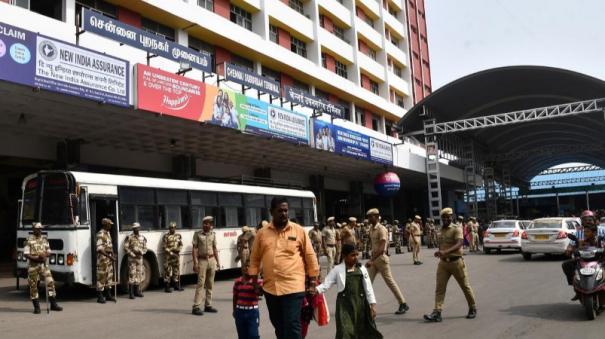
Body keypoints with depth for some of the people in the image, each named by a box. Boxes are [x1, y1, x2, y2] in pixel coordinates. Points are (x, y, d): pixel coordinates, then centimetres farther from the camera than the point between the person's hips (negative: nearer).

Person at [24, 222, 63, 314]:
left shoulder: (44, 239, 11)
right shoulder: (29, 240, -3)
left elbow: (49, 252, 12)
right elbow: (26, 254, -8)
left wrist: (45, 255, -10)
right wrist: (36, 258, -20)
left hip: (44, 264, 4)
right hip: (33, 266, -3)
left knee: (50, 282, -3)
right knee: (33, 286, 2)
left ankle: (53, 304, 5)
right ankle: (36, 307, 11)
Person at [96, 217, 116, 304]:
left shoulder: (108, 233, 14)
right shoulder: (100, 234, -15)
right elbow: (99, 249, -22)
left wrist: (112, 256, 9)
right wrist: (109, 256, -25)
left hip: (109, 257, 9)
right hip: (102, 258, -9)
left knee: (109, 276, 13)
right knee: (101, 277, -4)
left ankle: (108, 295, 23)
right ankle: (100, 296, 2)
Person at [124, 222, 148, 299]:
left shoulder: (142, 238, 11)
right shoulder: (129, 237, -2)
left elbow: (145, 248, 13)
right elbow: (126, 248, -6)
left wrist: (141, 252, -8)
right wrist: (133, 254, -15)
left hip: (140, 258, 5)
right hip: (132, 259, -5)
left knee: (139, 274, 8)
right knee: (132, 274, -7)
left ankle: (137, 291, 19)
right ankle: (131, 293, -4)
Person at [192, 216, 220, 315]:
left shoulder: (213, 234, 10)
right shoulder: (197, 234, -2)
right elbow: (194, 249, -5)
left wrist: (217, 261, 10)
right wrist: (195, 263, -12)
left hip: (212, 260, 4)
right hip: (202, 260, -4)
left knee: (210, 284, 7)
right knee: (200, 284, -10)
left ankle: (208, 305, 15)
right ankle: (196, 307, -9)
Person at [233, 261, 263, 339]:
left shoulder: (258, 281, -8)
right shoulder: (238, 281, 3)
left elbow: (260, 293, -24)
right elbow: (235, 297, 10)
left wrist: (254, 280, -27)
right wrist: (234, 310, 11)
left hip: (252, 311, -3)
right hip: (240, 311, 3)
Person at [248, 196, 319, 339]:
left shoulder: (299, 231, -1)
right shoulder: (262, 233, 5)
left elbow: (310, 257, 2)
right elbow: (255, 259, 12)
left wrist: (312, 281, 2)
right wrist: (254, 282, 10)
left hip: (293, 287, -3)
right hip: (270, 288, 4)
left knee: (292, 326, -4)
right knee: (278, 325, 17)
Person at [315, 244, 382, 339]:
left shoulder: (362, 269, 5)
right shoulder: (337, 269, -2)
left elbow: (368, 288, 7)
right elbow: (326, 284, -4)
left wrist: (372, 305, 3)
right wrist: (316, 290, -22)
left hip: (360, 303, 3)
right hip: (345, 304, -3)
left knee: (364, 330, 10)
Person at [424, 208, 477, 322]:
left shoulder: (456, 229, -11)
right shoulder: (441, 230, 9)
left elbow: (459, 244, -26)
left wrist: (445, 252, -40)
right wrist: (439, 252, -1)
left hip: (456, 261, -5)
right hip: (443, 262, 5)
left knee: (465, 286, 10)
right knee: (439, 288, -4)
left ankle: (472, 309, 29)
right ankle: (437, 313, -5)